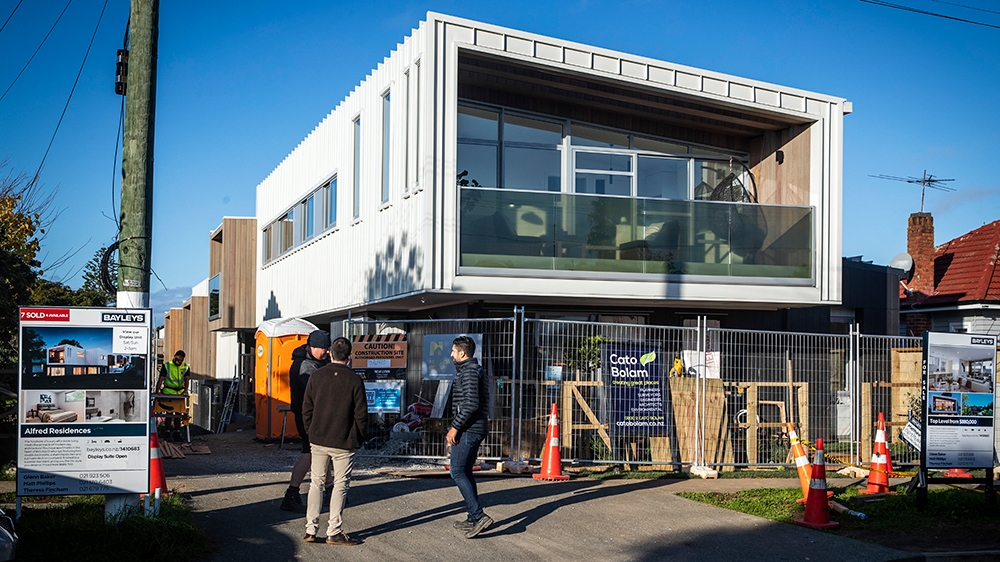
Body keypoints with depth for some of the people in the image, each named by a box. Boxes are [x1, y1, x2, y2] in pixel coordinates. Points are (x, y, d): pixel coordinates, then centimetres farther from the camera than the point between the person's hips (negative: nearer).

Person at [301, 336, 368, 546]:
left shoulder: (316, 376, 0)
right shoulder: (354, 381, -9)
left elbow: (306, 409, 4)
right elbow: (361, 415, -6)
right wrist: (359, 439, 7)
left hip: (318, 441, 3)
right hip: (344, 443, -3)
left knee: (316, 483, 13)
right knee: (340, 485, 5)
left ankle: (310, 530, 12)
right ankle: (334, 532, 5)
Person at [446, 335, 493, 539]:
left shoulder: (469, 371, -14)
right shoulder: (477, 370, 19)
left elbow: (471, 403, -24)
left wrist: (455, 427, -20)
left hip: (467, 430, -11)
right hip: (477, 429, 11)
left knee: (458, 472, -10)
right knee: (466, 472, 14)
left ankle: (478, 516, -16)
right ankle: (473, 519, 17)